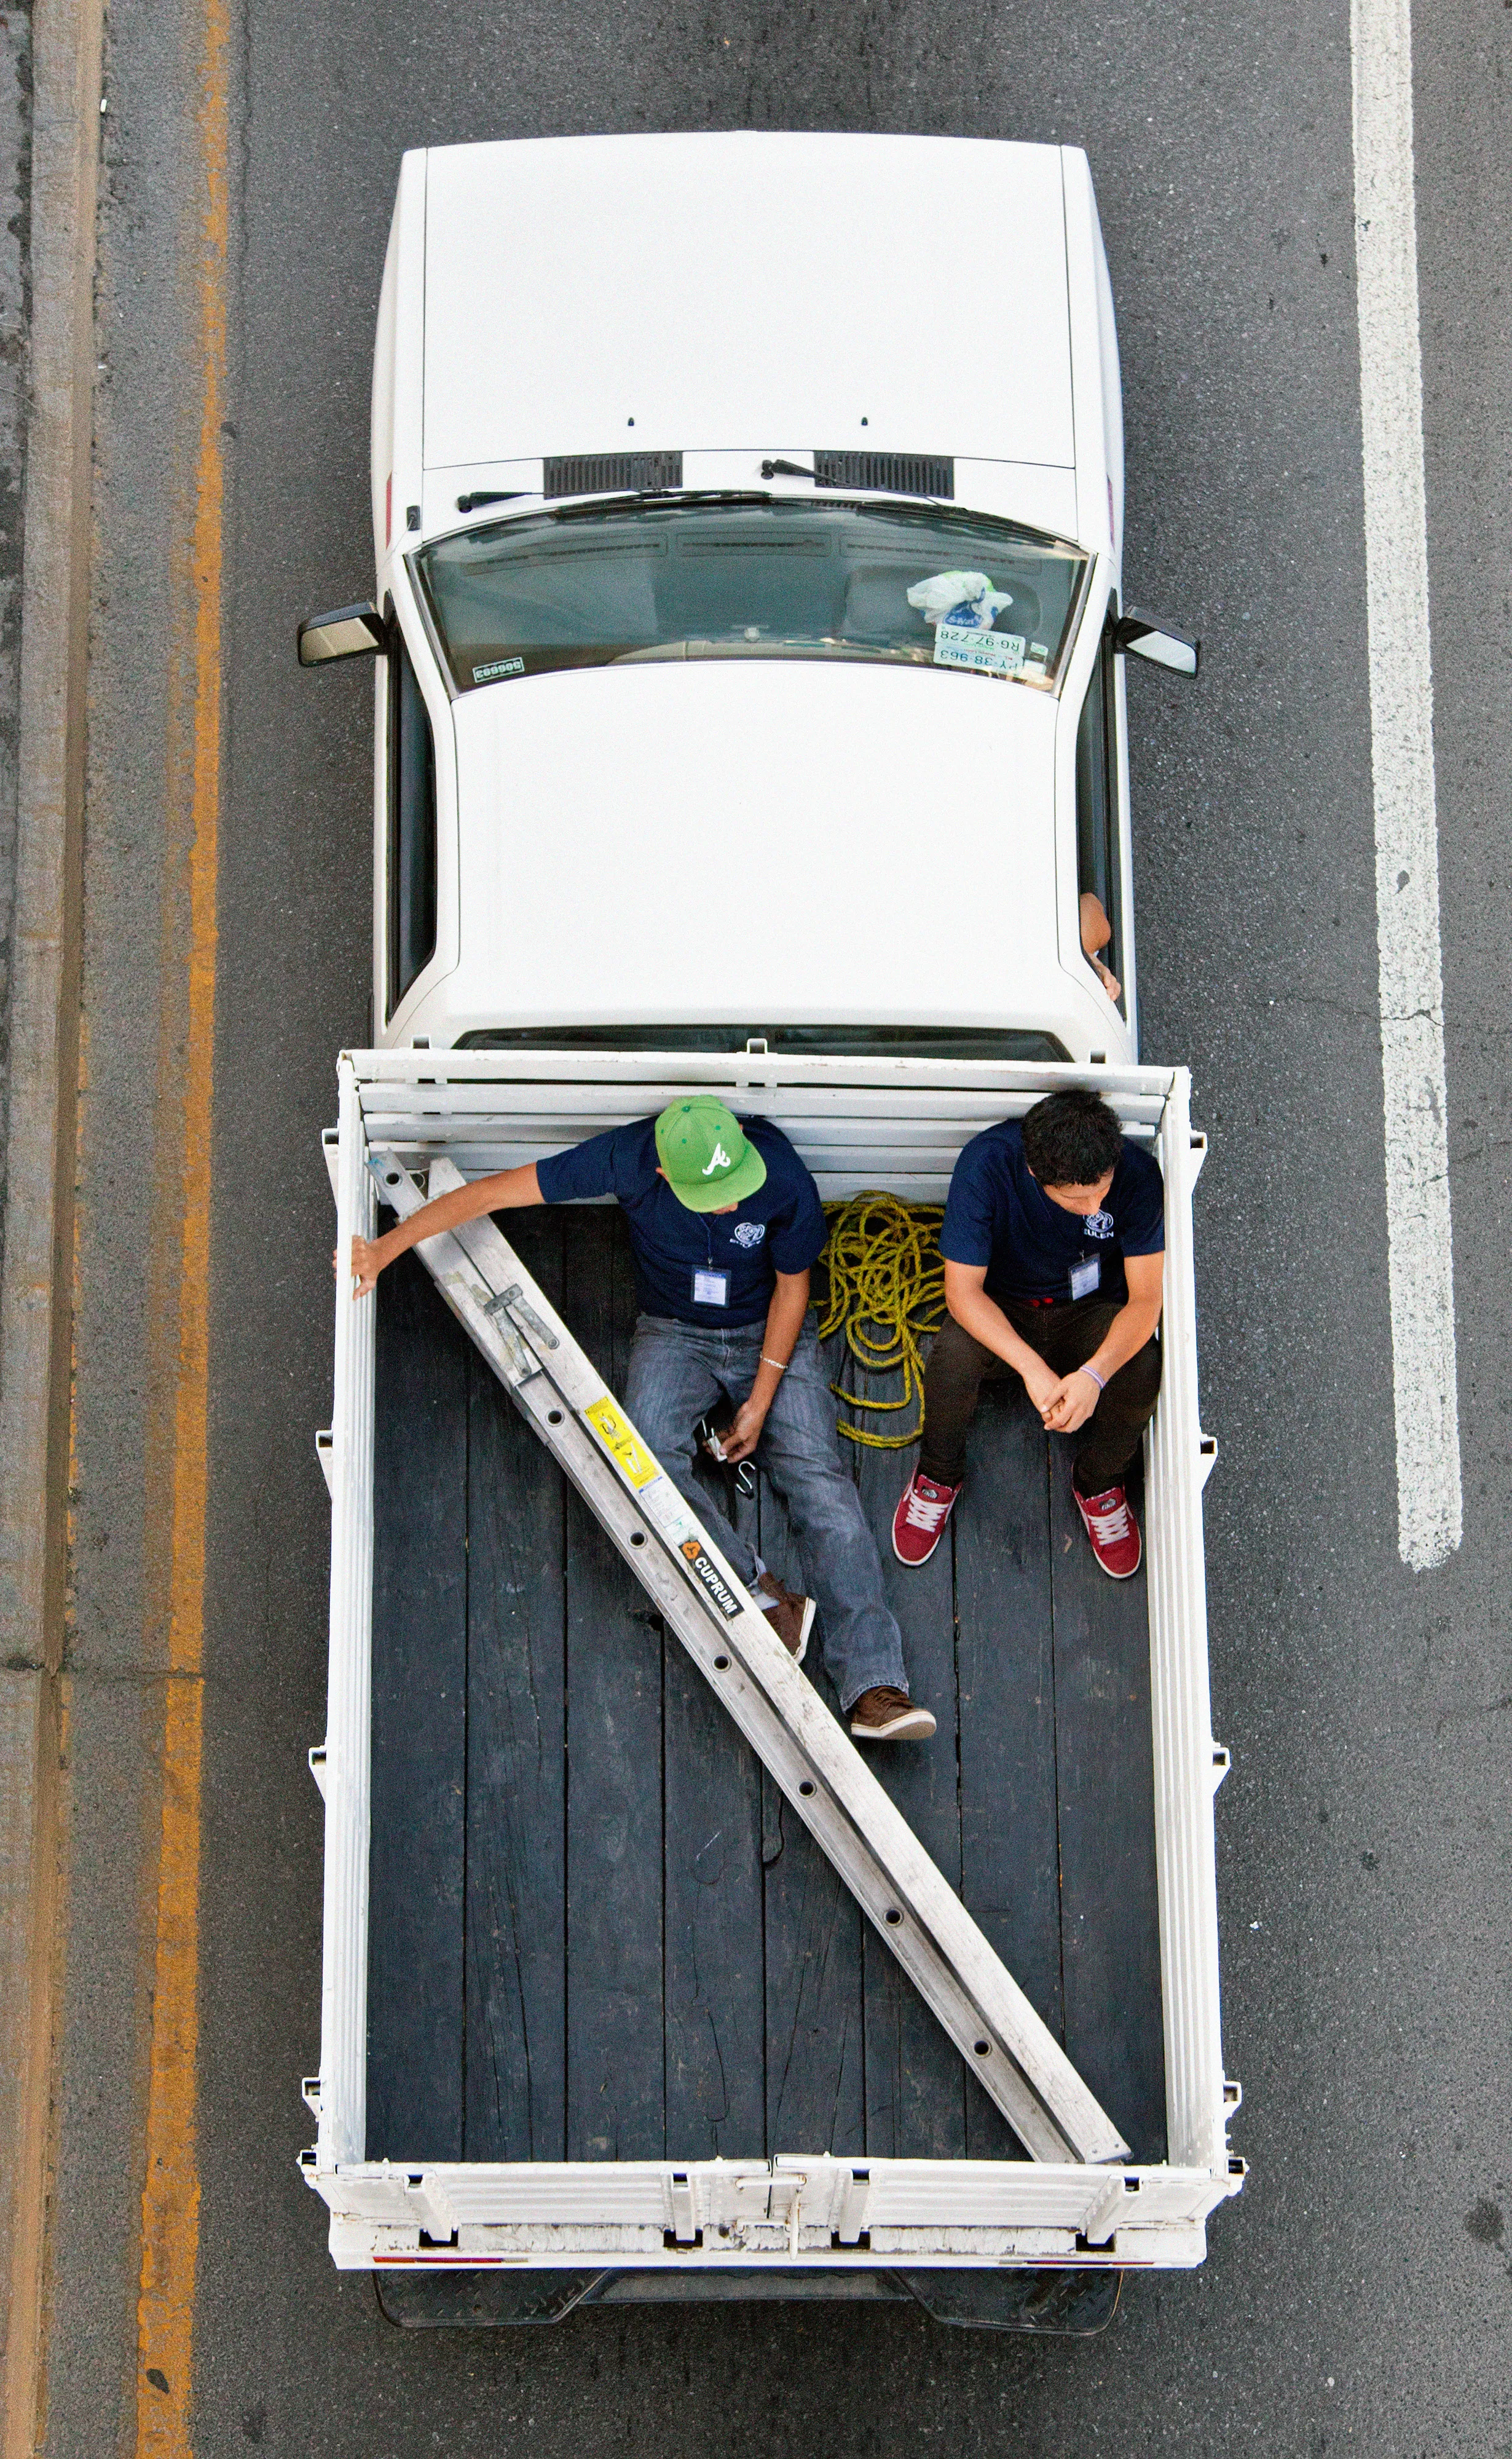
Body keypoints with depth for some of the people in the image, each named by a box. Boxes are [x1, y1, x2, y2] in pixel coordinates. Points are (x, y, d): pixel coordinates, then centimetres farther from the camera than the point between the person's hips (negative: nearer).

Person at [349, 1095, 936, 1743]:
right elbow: (491, 1192, -20)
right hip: (674, 1331, 1)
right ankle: (768, 1601, -27)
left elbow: (792, 1287, -9)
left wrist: (762, 1399, -9)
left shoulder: (783, 1177, -27)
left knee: (818, 1478, -19)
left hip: (769, 1331, -1)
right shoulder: (627, 1157, -27)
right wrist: (385, 1248, -21)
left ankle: (873, 1686, -26)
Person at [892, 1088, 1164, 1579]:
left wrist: (1094, 1374, -41)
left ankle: (1099, 1482, 2)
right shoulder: (987, 1164, -30)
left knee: (1142, 1368, -30)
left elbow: (1145, 1297, -23)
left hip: (1092, 1310, 1)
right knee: (954, 1354, -33)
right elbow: (962, 1290, -26)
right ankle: (939, 1475, -2)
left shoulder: (1138, 1174, -26)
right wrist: (1033, 1368, -40)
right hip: (1000, 1309, -1)